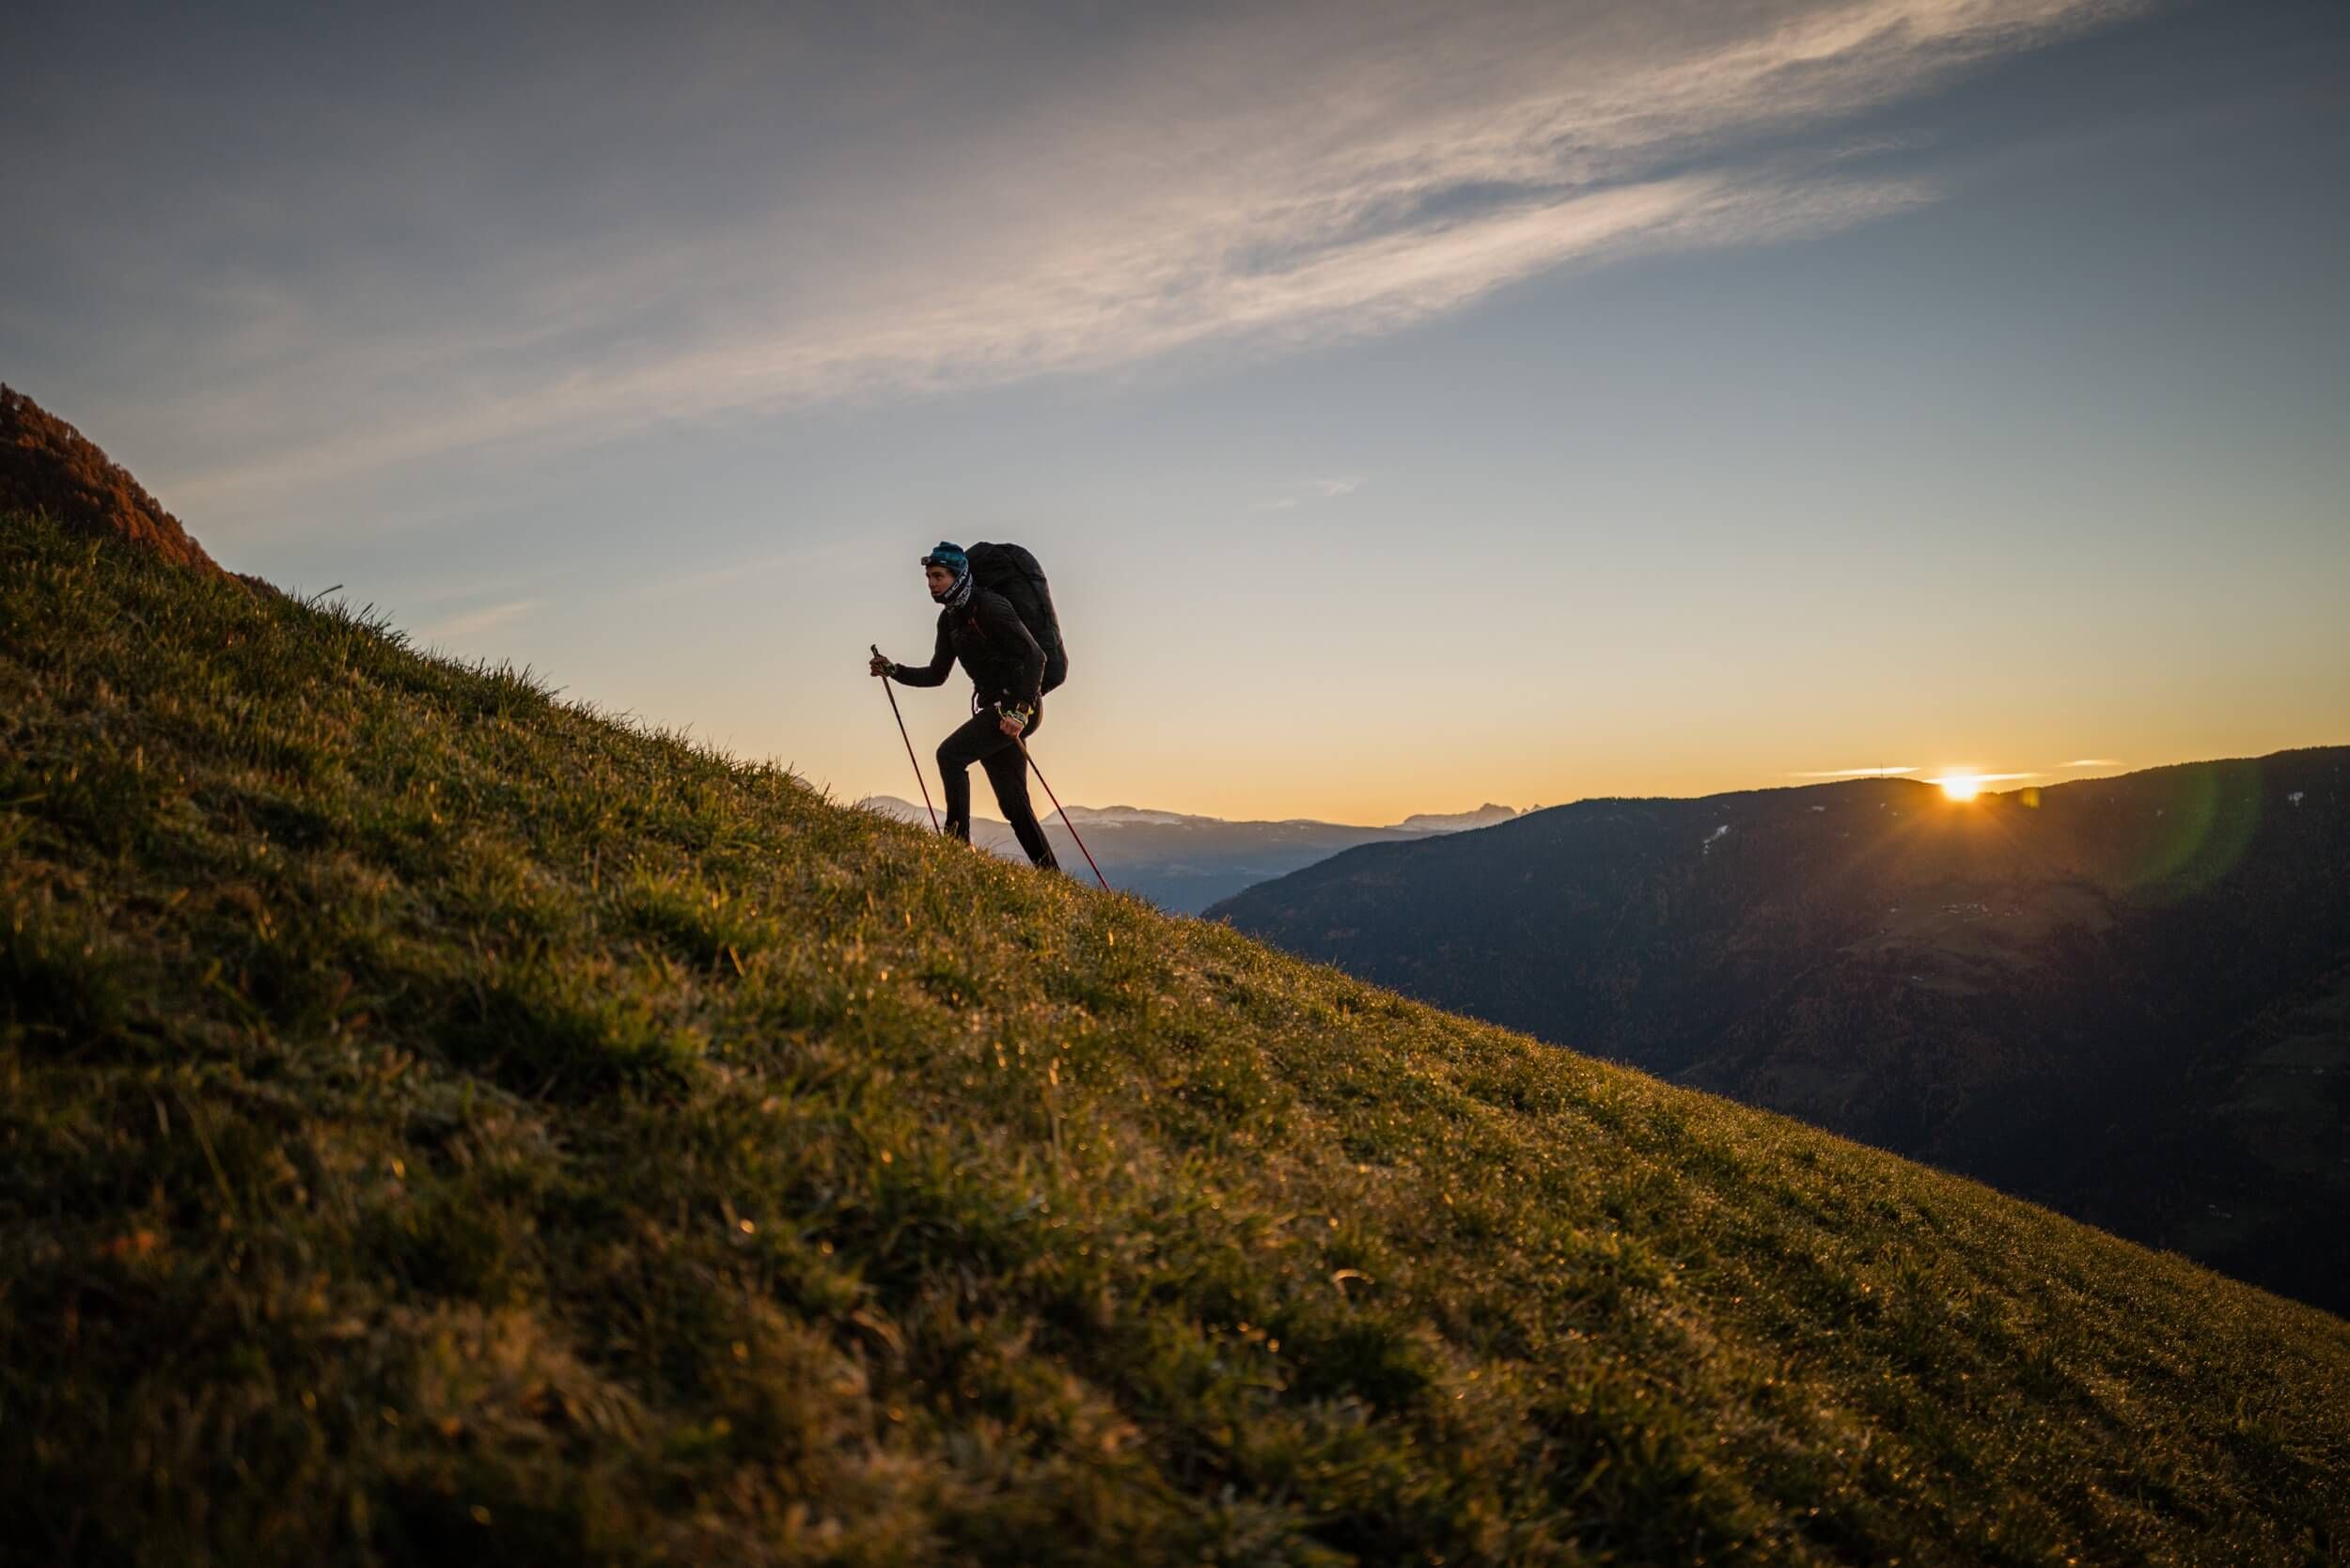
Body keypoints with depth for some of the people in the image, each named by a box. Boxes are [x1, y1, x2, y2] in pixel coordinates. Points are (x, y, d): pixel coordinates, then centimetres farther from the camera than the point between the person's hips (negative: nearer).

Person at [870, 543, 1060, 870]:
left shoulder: (991, 607, -14)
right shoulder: (949, 618, 13)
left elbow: (1035, 656, -22)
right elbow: (937, 674, 21)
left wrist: (1020, 709, -29)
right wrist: (893, 671, 7)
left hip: (1020, 708, -9)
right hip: (993, 708, 9)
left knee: (950, 753, -21)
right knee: (1012, 802, 8)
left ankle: (959, 839, -18)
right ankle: (1050, 873, 14)